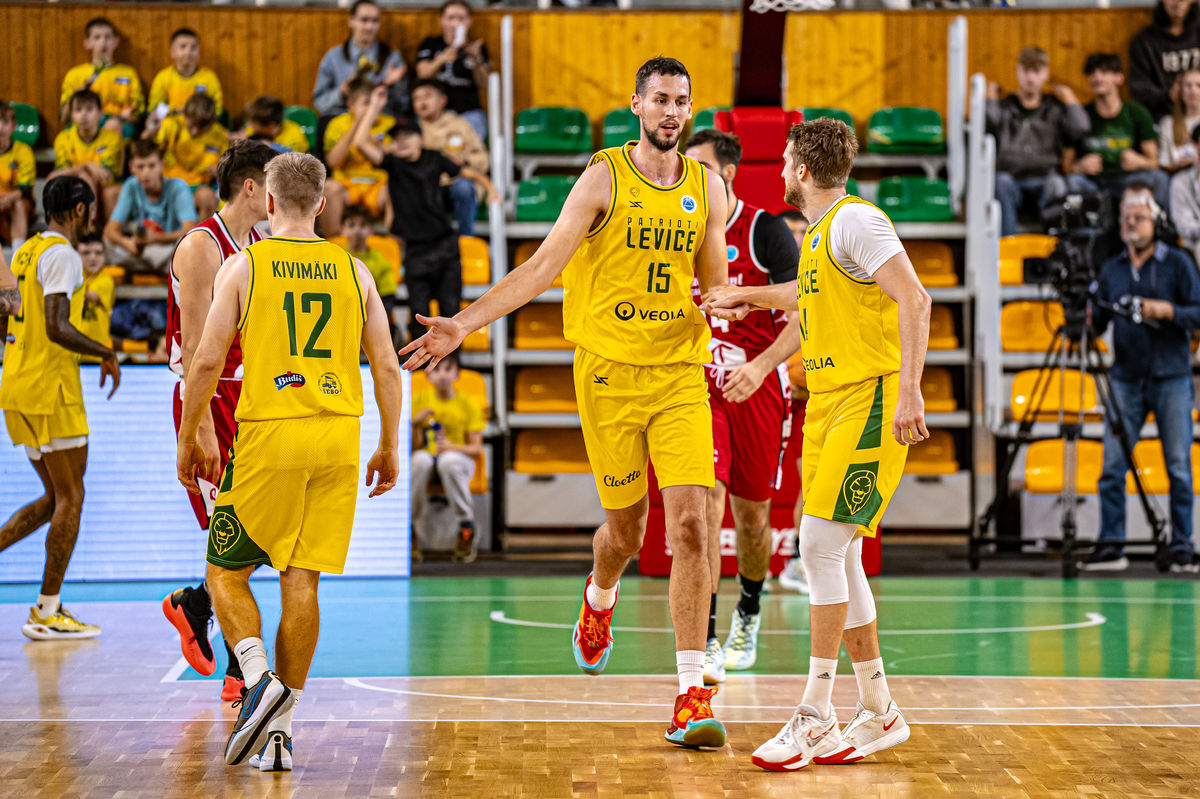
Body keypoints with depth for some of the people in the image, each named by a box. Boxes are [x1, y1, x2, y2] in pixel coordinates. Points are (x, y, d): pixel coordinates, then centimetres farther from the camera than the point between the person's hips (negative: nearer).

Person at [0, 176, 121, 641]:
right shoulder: (62, 255, -13)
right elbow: (57, 328, -22)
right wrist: (106, 354, -12)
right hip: (50, 392, -9)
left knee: (56, 497, 15)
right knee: (70, 498, -2)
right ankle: (48, 614, 0)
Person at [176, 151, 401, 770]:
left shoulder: (244, 264, -1)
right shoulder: (353, 271, 8)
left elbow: (206, 360, -5)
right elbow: (387, 367, 7)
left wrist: (188, 436, 6)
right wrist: (390, 447, 16)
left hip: (268, 438, -3)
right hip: (339, 439, 3)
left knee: (225, 569, 11)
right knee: (301, 580, 7)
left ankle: (259, 677, -12)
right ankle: (279, 730, 7)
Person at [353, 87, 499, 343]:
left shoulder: (434, 160, 4)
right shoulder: (393, 163, -1)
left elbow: (469, 173, 15)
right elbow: (361, 143, -14)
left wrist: (490, 188, -3)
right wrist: (374, 108, -13)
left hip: (444, 243, 1)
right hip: (415, 249, -1)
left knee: (451, 306, 1)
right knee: (419, 311, -1)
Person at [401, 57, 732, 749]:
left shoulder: (707, 187, 7)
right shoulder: (605, 178, -3)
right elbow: (544, 265, -7)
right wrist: (464, 325, -15)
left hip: (682, 372, 2)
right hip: (610, 369, -2)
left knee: (690, 523, -12)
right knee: (626, 527, 8)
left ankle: (693, 695, -12)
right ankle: (600, 601, 47)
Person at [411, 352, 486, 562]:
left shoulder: (468, 404, 0)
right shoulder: (420, 401, 2)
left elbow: (476, 448, -4)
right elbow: (414, 446, 1)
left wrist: (452, 447, -22)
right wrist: (416, 425, -18)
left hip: (459, 459, -1)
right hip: (428, 456, 1)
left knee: (449, 461, -40)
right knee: (421, 459, -38)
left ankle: (466, 529, -30)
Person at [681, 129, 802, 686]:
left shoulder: (766, 231, -6)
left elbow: (803, 317, -10)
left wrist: (760, 367, -24)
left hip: (758, 390, -1)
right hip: (697, 388, 1)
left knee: (751, 516, 10)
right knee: (706, 503, -17)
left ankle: (748, 615, 38)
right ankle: (705, 644, -20)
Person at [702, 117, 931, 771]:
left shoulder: (855, 220, -12)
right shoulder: (818, 232, 17)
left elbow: (913, 299, -22)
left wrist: (908, 391, -29)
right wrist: (746, 296, 43)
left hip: (870, 398, -10)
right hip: (827, 400, 10)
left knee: (821, 544, -14)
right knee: (836, 556, 7)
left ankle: (814, 717, -10)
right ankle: (879, 713, 14)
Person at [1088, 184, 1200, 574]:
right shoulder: (1111, 269, 13)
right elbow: (1100, 320, 13)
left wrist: (1167, 310, -18)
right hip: (1126, 378, 3)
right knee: (1112, 465, -4)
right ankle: (1110, 545, 1)